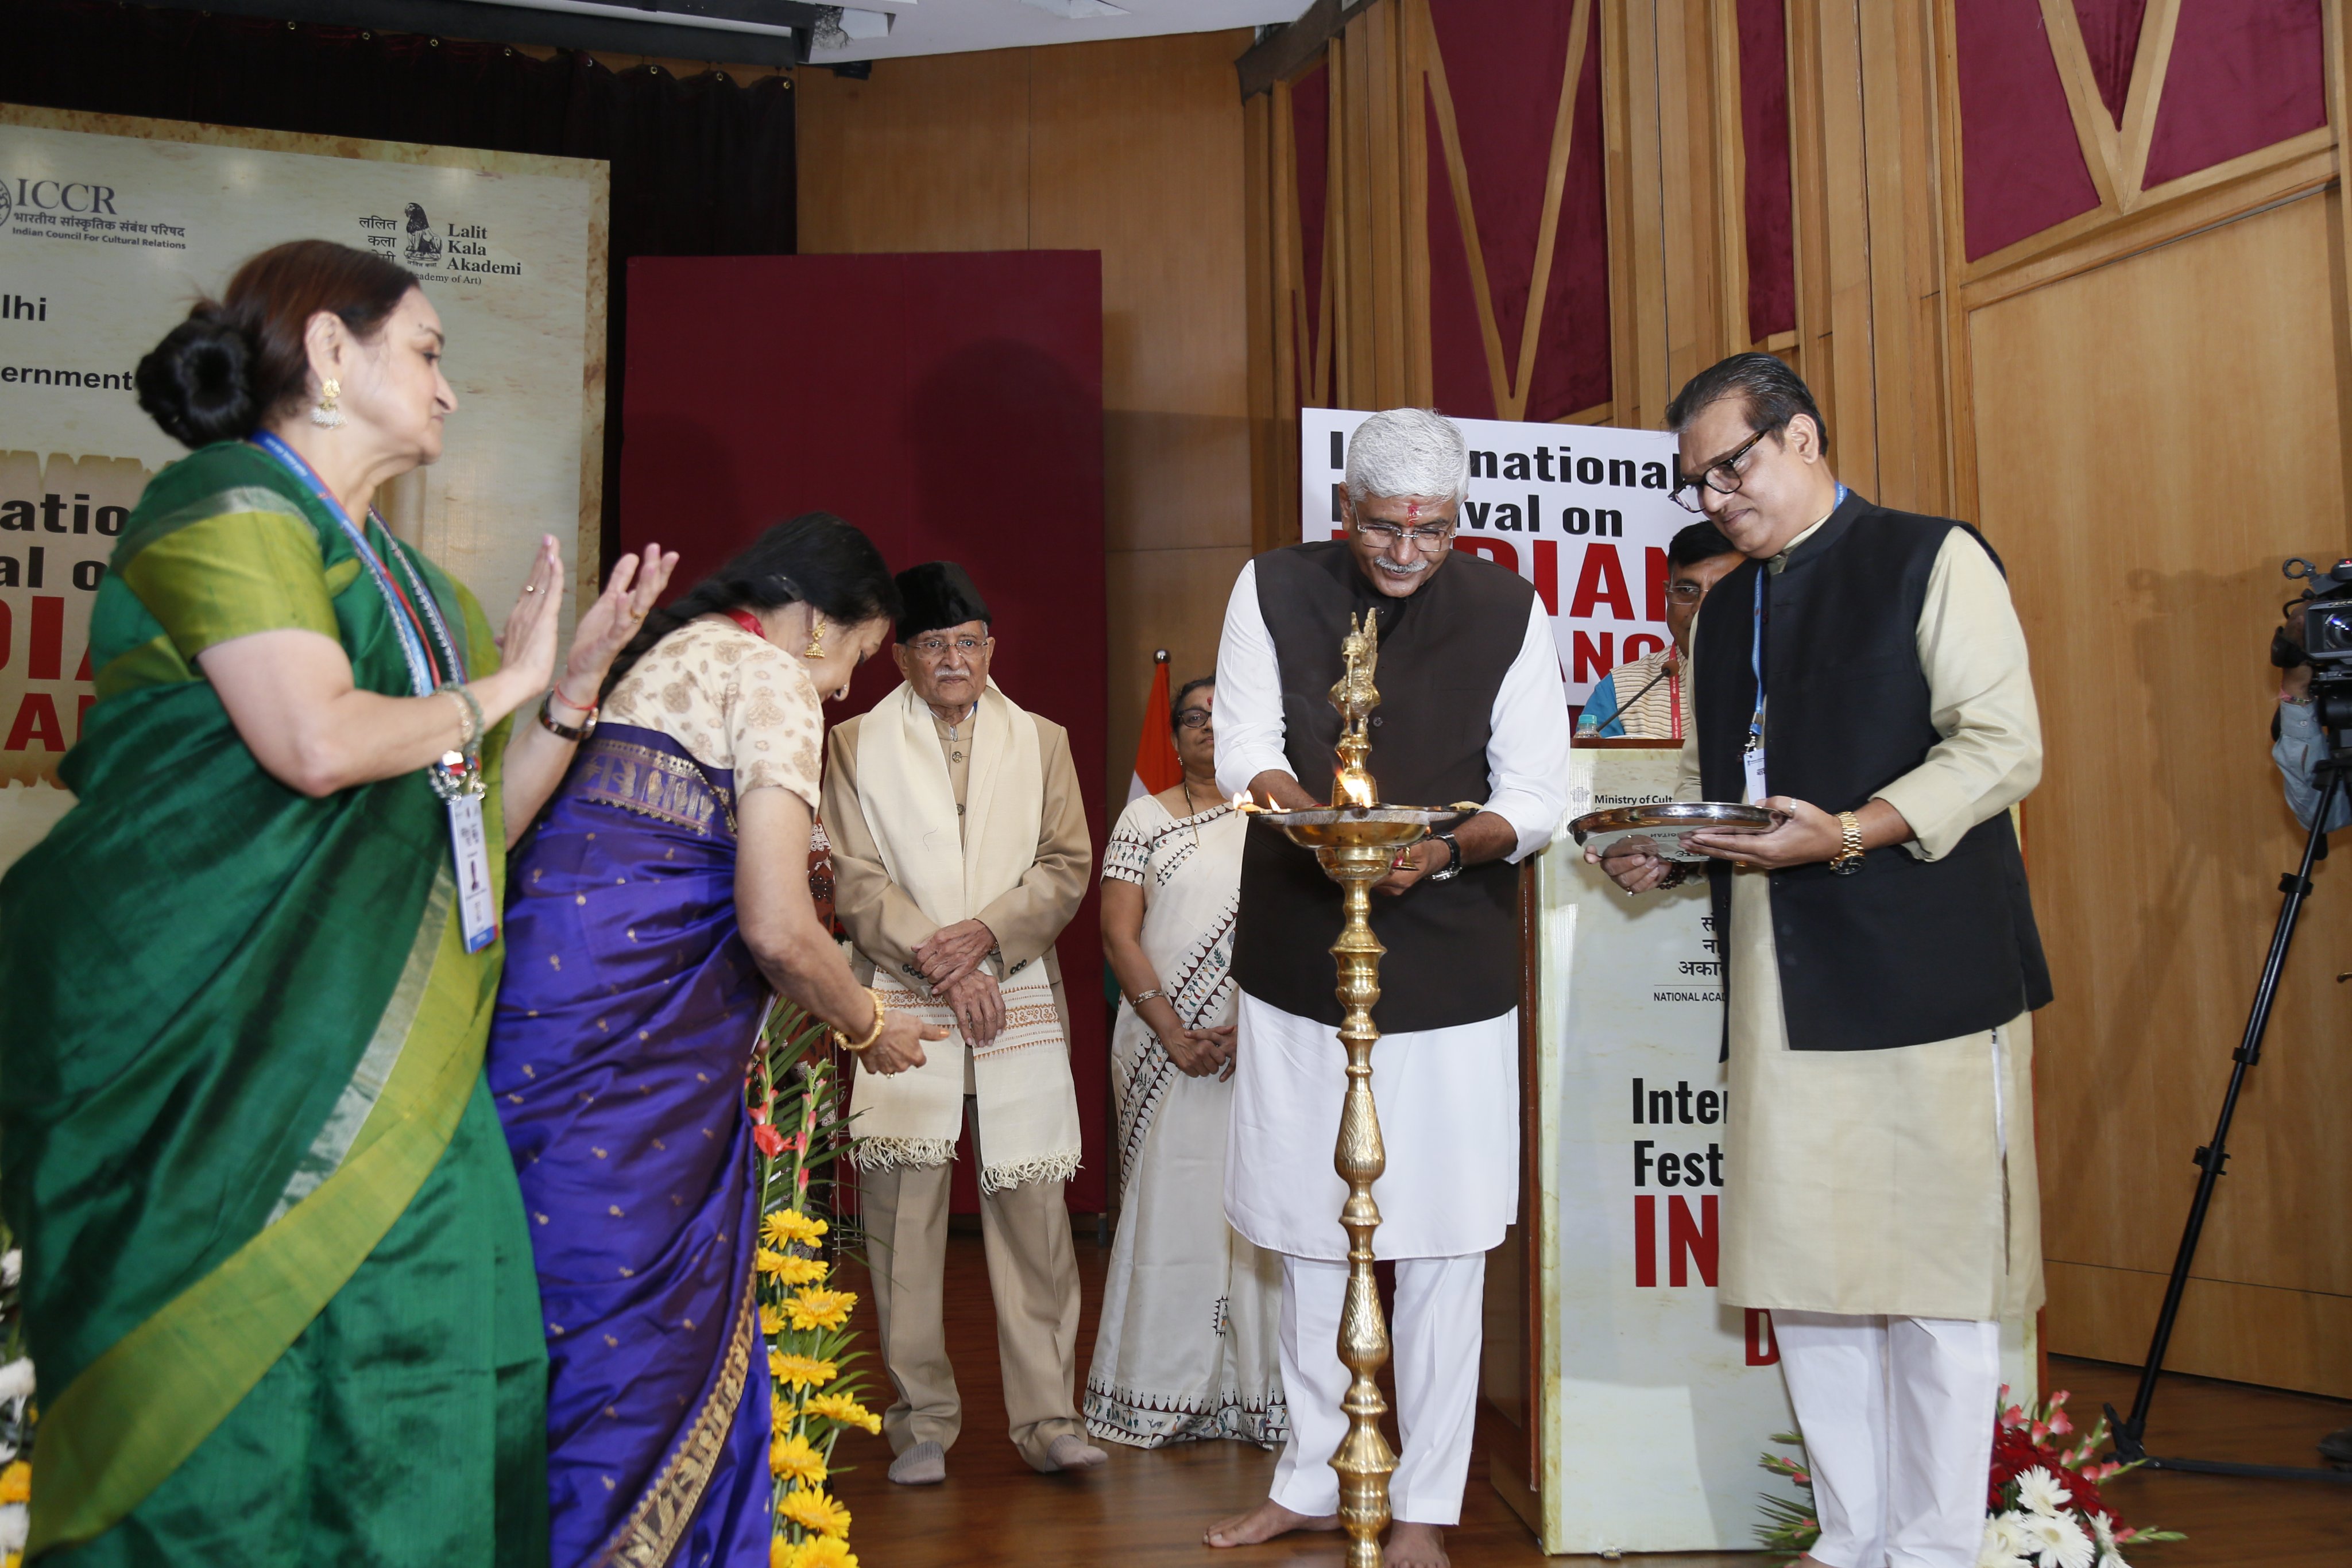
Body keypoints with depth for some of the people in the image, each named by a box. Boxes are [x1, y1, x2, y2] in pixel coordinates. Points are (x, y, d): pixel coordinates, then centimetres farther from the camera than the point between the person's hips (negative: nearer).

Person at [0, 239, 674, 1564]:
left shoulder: (395, 576, 20)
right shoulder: (233, 506, -5)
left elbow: (481, 821, 21)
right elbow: (315, 741, -21)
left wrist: (578, 677, 9)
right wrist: (498, 686, -5)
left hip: (389, 1059, 8)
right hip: (236, 1042, -8)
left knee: (414, 1404, 6)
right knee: (243, 1415, -3)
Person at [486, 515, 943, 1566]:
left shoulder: (663, 653, 23)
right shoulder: (773, 677, -5)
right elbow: (778, 927, -13)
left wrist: (823, 1005, 29)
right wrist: (868, 1029, 5)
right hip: (630, 1040, -9)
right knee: (632, 1330, -2)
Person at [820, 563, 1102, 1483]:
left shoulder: (1041, 740, 15)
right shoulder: (856, 745, 10)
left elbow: (1068, 866, 8)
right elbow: (855, 881, 2)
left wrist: (987, 934, -8)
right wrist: (939, 963, -9)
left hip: (1020, 1005, 1)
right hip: (903, 1008, -1)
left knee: (1033, 1213, -2)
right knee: (903, 1217, -1)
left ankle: (1048, 1421, 5)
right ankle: (922, 1423, 10)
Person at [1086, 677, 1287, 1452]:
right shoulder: (1146, 820, 9)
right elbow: (1118, 934, 1)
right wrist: (1175, 1034, -9)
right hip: (1167, 1047, -1)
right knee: (1170, 1206, 0)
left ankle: (1263, 1393, 8)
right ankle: (1167, 1396, 7)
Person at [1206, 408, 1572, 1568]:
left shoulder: (1509, 614, -6)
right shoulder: (1272, 590, -2)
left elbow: (1538, 798, -5)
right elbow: (1242, 744, -5)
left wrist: (1446, 851, -24)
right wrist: (1298, 806, -27)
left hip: (1451, 966, -2)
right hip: (1295, 958, 2)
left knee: (1441, 1243, 2)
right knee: (1306, 1233, 14)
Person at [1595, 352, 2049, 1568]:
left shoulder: (1932, 559, 0)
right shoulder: (1722, 612, 19)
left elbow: (2002, 745, -9)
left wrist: (1848, 833, -20)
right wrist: (1663, 847, 5)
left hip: (1918, 971, -6)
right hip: (1778, 989, 6)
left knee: (1935, 1280, 0)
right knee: (1803, 1276, 8)